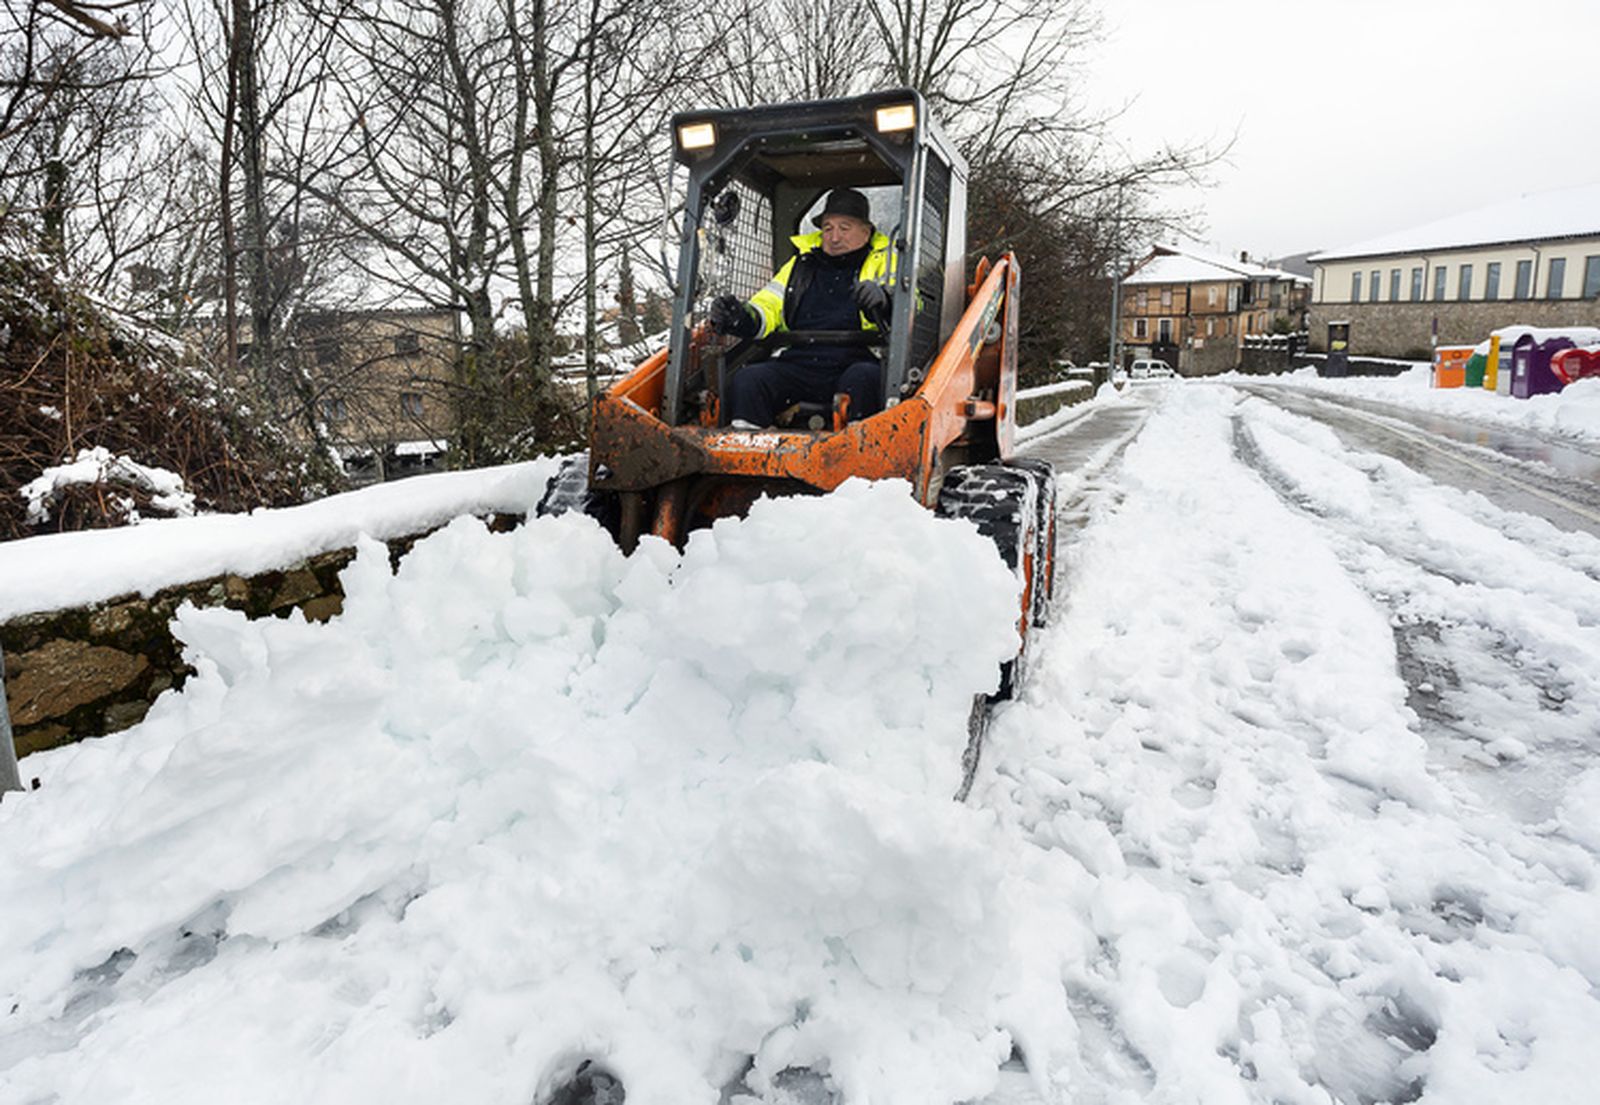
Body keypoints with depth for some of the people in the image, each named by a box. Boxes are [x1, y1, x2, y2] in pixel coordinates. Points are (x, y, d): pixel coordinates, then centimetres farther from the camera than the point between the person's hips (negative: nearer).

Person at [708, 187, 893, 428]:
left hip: (854, 365, -3)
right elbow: (768, 307, 20)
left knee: (863, 378, -38)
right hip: (799, 367, 3)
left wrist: (885, 301, -26)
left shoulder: (884, 263, 15)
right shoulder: (801, 264, 25)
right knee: (746, 380, -23)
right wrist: (741, 318, -4)